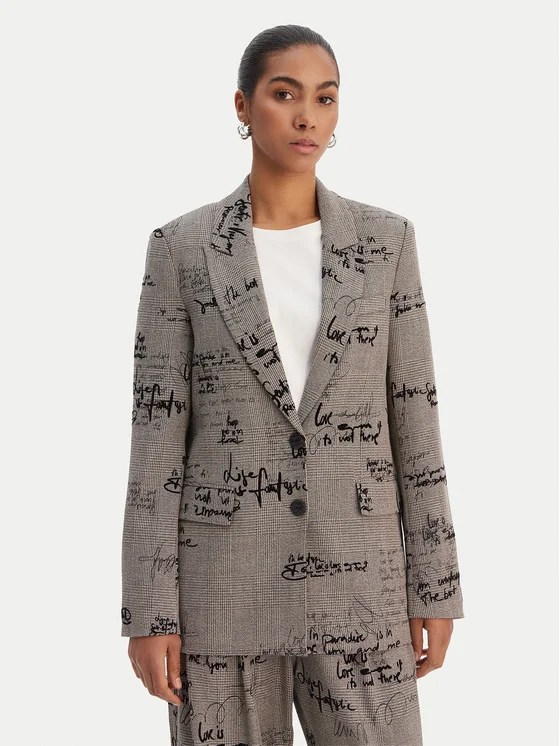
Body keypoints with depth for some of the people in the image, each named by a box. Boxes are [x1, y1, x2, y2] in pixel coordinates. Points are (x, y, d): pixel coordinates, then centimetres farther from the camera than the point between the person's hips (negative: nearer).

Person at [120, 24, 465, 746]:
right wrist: (148, 609, -6)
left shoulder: (384, 239, 4)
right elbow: (158, 432, -3)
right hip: (225, 580, -1)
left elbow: (412, 415, 4)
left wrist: (434, 586, 2)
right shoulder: (182, 248, -1)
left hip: (352, 583, 1)